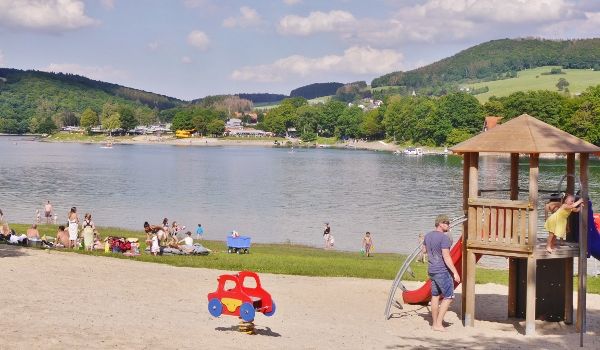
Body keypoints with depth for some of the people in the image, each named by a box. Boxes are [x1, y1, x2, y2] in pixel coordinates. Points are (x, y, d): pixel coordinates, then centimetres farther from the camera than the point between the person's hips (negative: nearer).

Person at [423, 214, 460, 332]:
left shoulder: (428, 236, 7)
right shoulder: (444, 238, -18)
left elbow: (425, 250, 23)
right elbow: (446, 257, -22)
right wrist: (455, 272, -19)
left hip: (431, 270, 8)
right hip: (442, 271, -8)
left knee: (435, 296, 15)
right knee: (449, 297, 0)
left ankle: (434, 323, 19)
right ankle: (438, 324, -5)